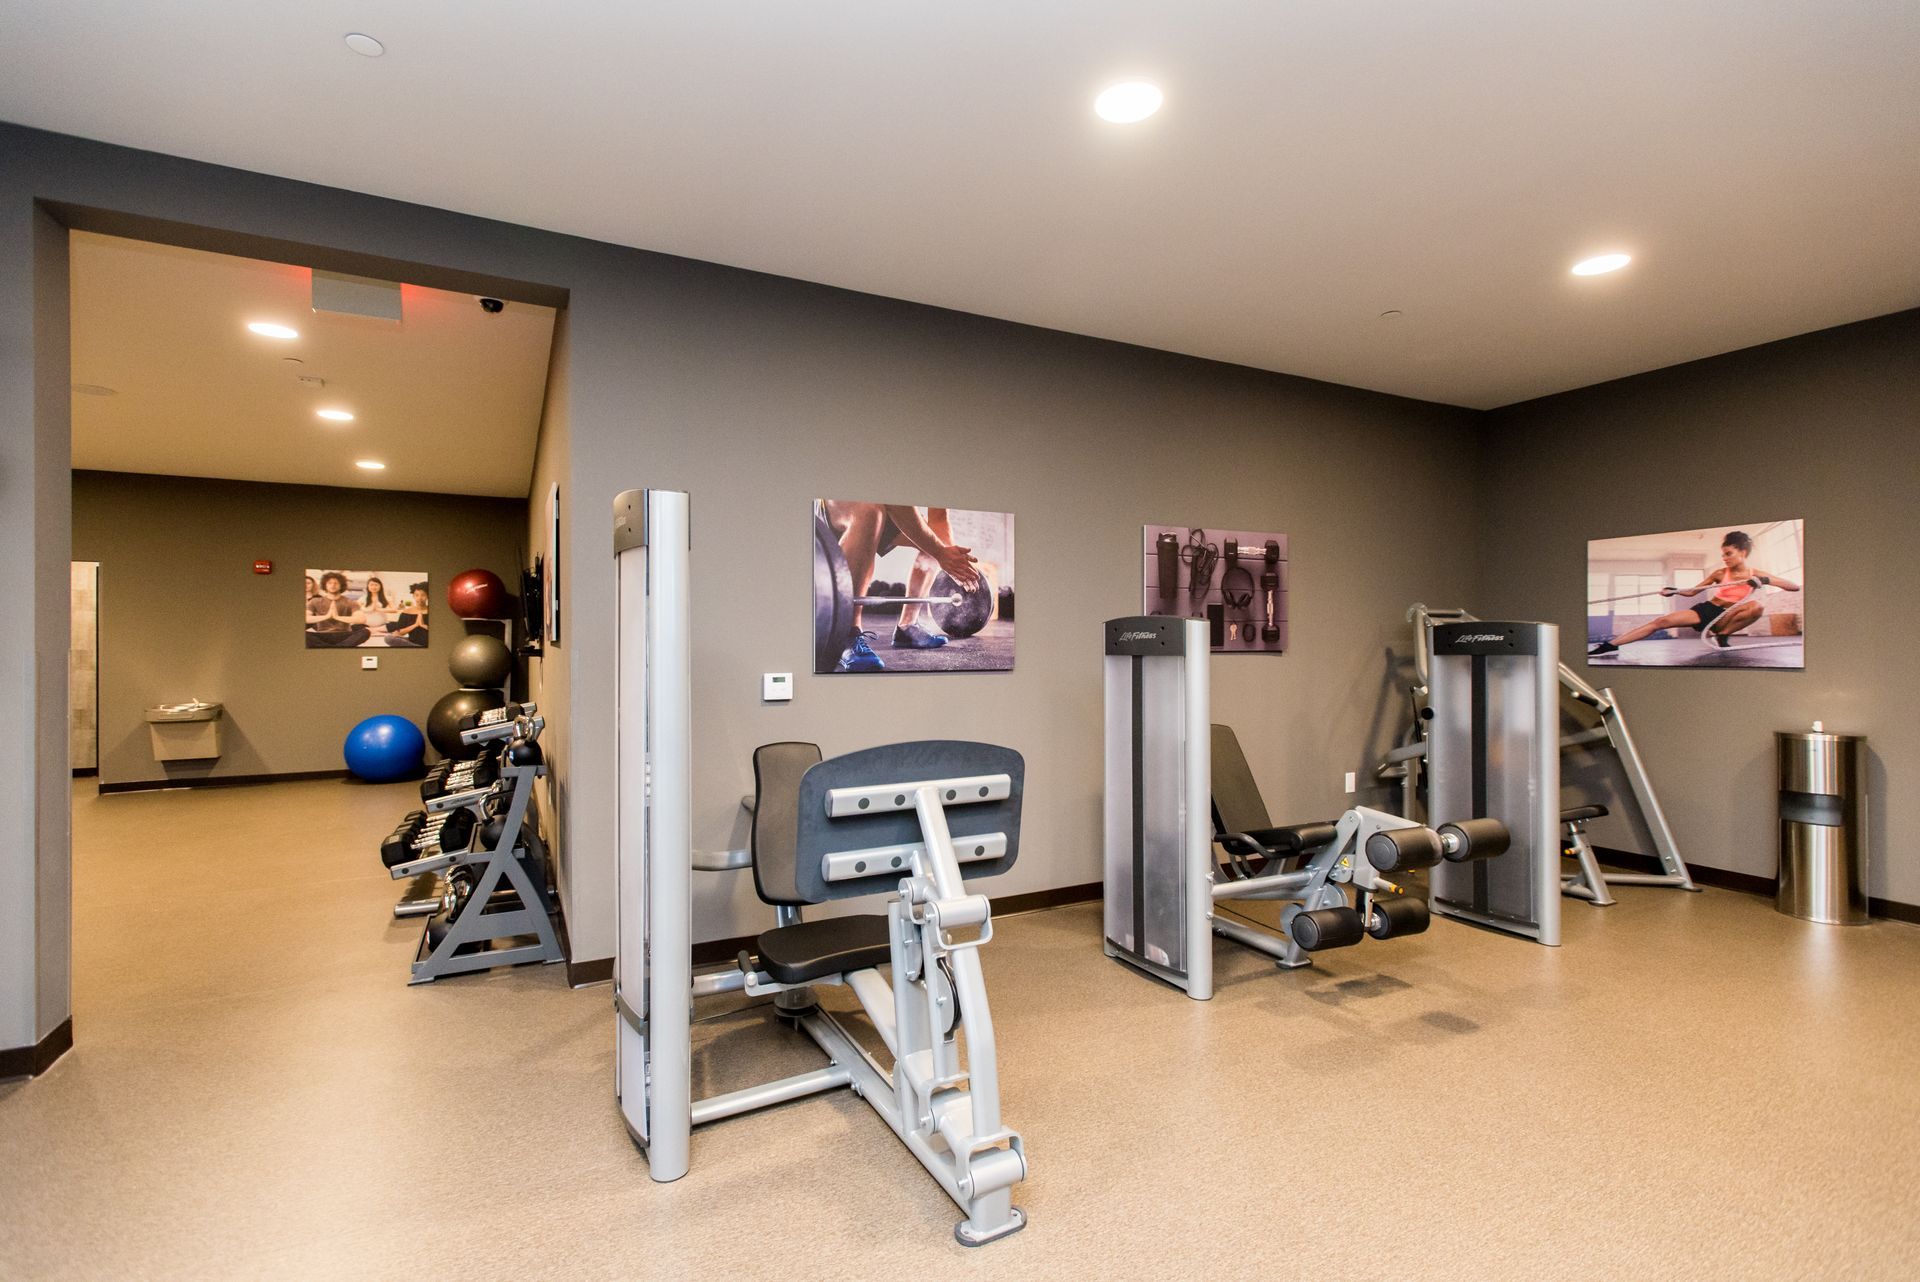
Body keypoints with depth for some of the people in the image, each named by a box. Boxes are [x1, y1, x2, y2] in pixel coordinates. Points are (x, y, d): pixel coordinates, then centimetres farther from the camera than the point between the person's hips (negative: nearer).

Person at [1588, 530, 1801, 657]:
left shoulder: (1756, 575, 0)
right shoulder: (1720, 573, 4)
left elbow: (1796, 587, -3)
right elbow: (1691, 591, 10)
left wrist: (1765, 581, -20)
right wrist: (1673, 591, -11)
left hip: (1724, 618, -1)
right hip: (1705, 610, 1)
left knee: (1756, 606, -31)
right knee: (1662, 621, -22)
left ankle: (1721, 635, -14)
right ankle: (1610, 645, -30)